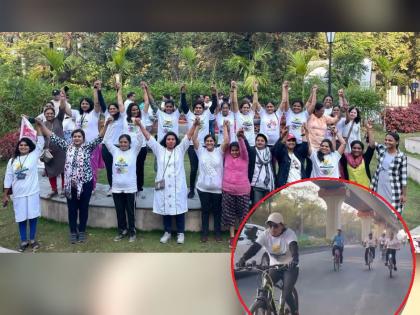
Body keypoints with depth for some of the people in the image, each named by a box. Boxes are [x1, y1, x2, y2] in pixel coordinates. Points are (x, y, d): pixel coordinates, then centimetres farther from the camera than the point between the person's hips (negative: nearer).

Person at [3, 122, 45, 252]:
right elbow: (8, 178, 8)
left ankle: (32, 239, 21)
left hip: (32, 193, -2)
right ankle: (23, 241, 21)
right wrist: (5, 195, 7)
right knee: (21, 218, 9)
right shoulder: (12, 160, 5)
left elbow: (41, 142, -8)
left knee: (33, 216, 6)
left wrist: (37, 125, -13)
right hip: (18, 194, 2)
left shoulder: (34, 156, -1)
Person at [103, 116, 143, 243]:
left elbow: (140, 140, -12)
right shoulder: (115, 151, 5)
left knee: (130, 211, 6)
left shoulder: (133, 151, -1)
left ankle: (132, 232, 18)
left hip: (130, 188, -3)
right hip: (116, 188, 3)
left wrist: (139, 125, -22)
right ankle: (122, 231, 25)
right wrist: (110, 125, -5)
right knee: (119, 211, 12)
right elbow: (107, 140, 2)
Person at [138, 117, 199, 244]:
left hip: (178, 186, -1)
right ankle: (167, 232, 22)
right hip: (163, 185, 2)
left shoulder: (180, 149, 4)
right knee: (165, 209, 9)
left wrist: (195, 125, -18)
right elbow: (149, 137, 5)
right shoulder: (159, 150, 8)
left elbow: (188, 136, -5)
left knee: (179, 209, 4)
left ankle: (180, 233, 15)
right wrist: (140, 125, -1)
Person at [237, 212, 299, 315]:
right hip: (274, 267, 3)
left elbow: (294, 247, -38)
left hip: (290, 267, -3)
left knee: (286, 295, -17)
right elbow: (255, 247, -25)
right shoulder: (265, 234, -12)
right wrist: (243, 258, -43)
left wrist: (295, 259, -60)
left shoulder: (289, 233, -20)